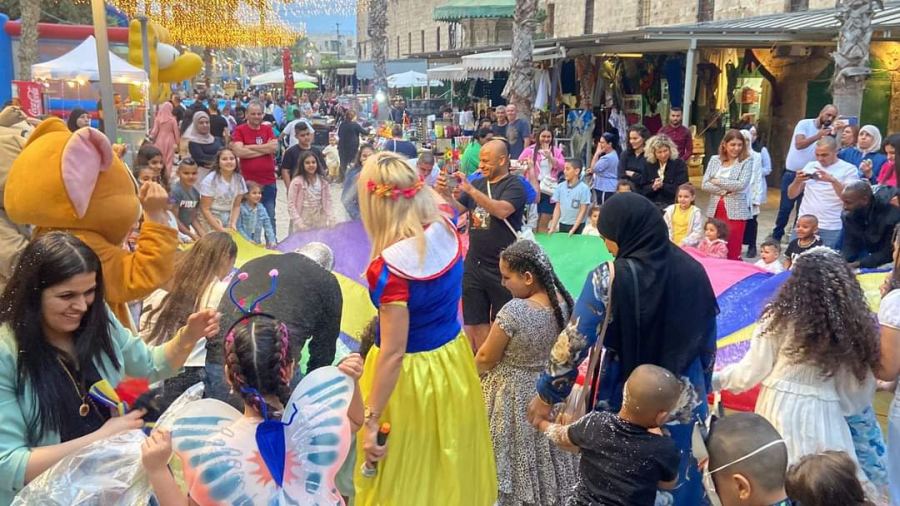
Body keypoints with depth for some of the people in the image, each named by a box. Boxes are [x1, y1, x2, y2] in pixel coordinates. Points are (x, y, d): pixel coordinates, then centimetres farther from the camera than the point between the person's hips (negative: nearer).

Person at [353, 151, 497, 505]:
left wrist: (371, 421, -17)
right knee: (452, 465, 28)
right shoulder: (446, 231, -10)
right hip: (453, 358, 7)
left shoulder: (390, 266, -29)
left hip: (411, 373, -7)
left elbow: (393, 352, -26)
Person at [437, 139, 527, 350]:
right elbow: (457, 210, 5)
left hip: (503, 268, -6)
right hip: (474, 265, 6)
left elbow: (502, 211, -28)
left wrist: (470, 190, -31)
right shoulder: (478, 183, 9)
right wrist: (445, 193, -13)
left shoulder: (514, 185, -10)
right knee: (477, 321, 13)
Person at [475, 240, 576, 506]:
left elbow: (486, 359, -16)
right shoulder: (564, 301, -12)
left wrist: (469, 374, 3)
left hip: (514, 393, -6)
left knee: (516, 449, 15)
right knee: (545, 447, 25)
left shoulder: (513, 312, -30)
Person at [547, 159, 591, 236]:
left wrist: (573, 229, -15)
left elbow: (583, 211, -10)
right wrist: (552, 227, -3)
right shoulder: (560, 187, 2)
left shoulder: (584, 188, -10)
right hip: (562, 225, 4)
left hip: (578, 226, -4)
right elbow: (557, 208, 5)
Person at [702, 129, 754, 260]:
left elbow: (741, 184, -14)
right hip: (715, 210, 4)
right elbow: (705, 185, 1)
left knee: (733, 252, -2)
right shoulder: (714, 159, 8)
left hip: (735, 211, -3)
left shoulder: (746, 161, -1)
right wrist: (724, 190, -11)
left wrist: (717, 181, -7)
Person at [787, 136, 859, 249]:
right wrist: (797, 181, -10)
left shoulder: (848, 169, 0)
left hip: (830, 229, -4)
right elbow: (791, 195, 10)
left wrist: (833, 180, -24)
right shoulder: (810, 166, 11)